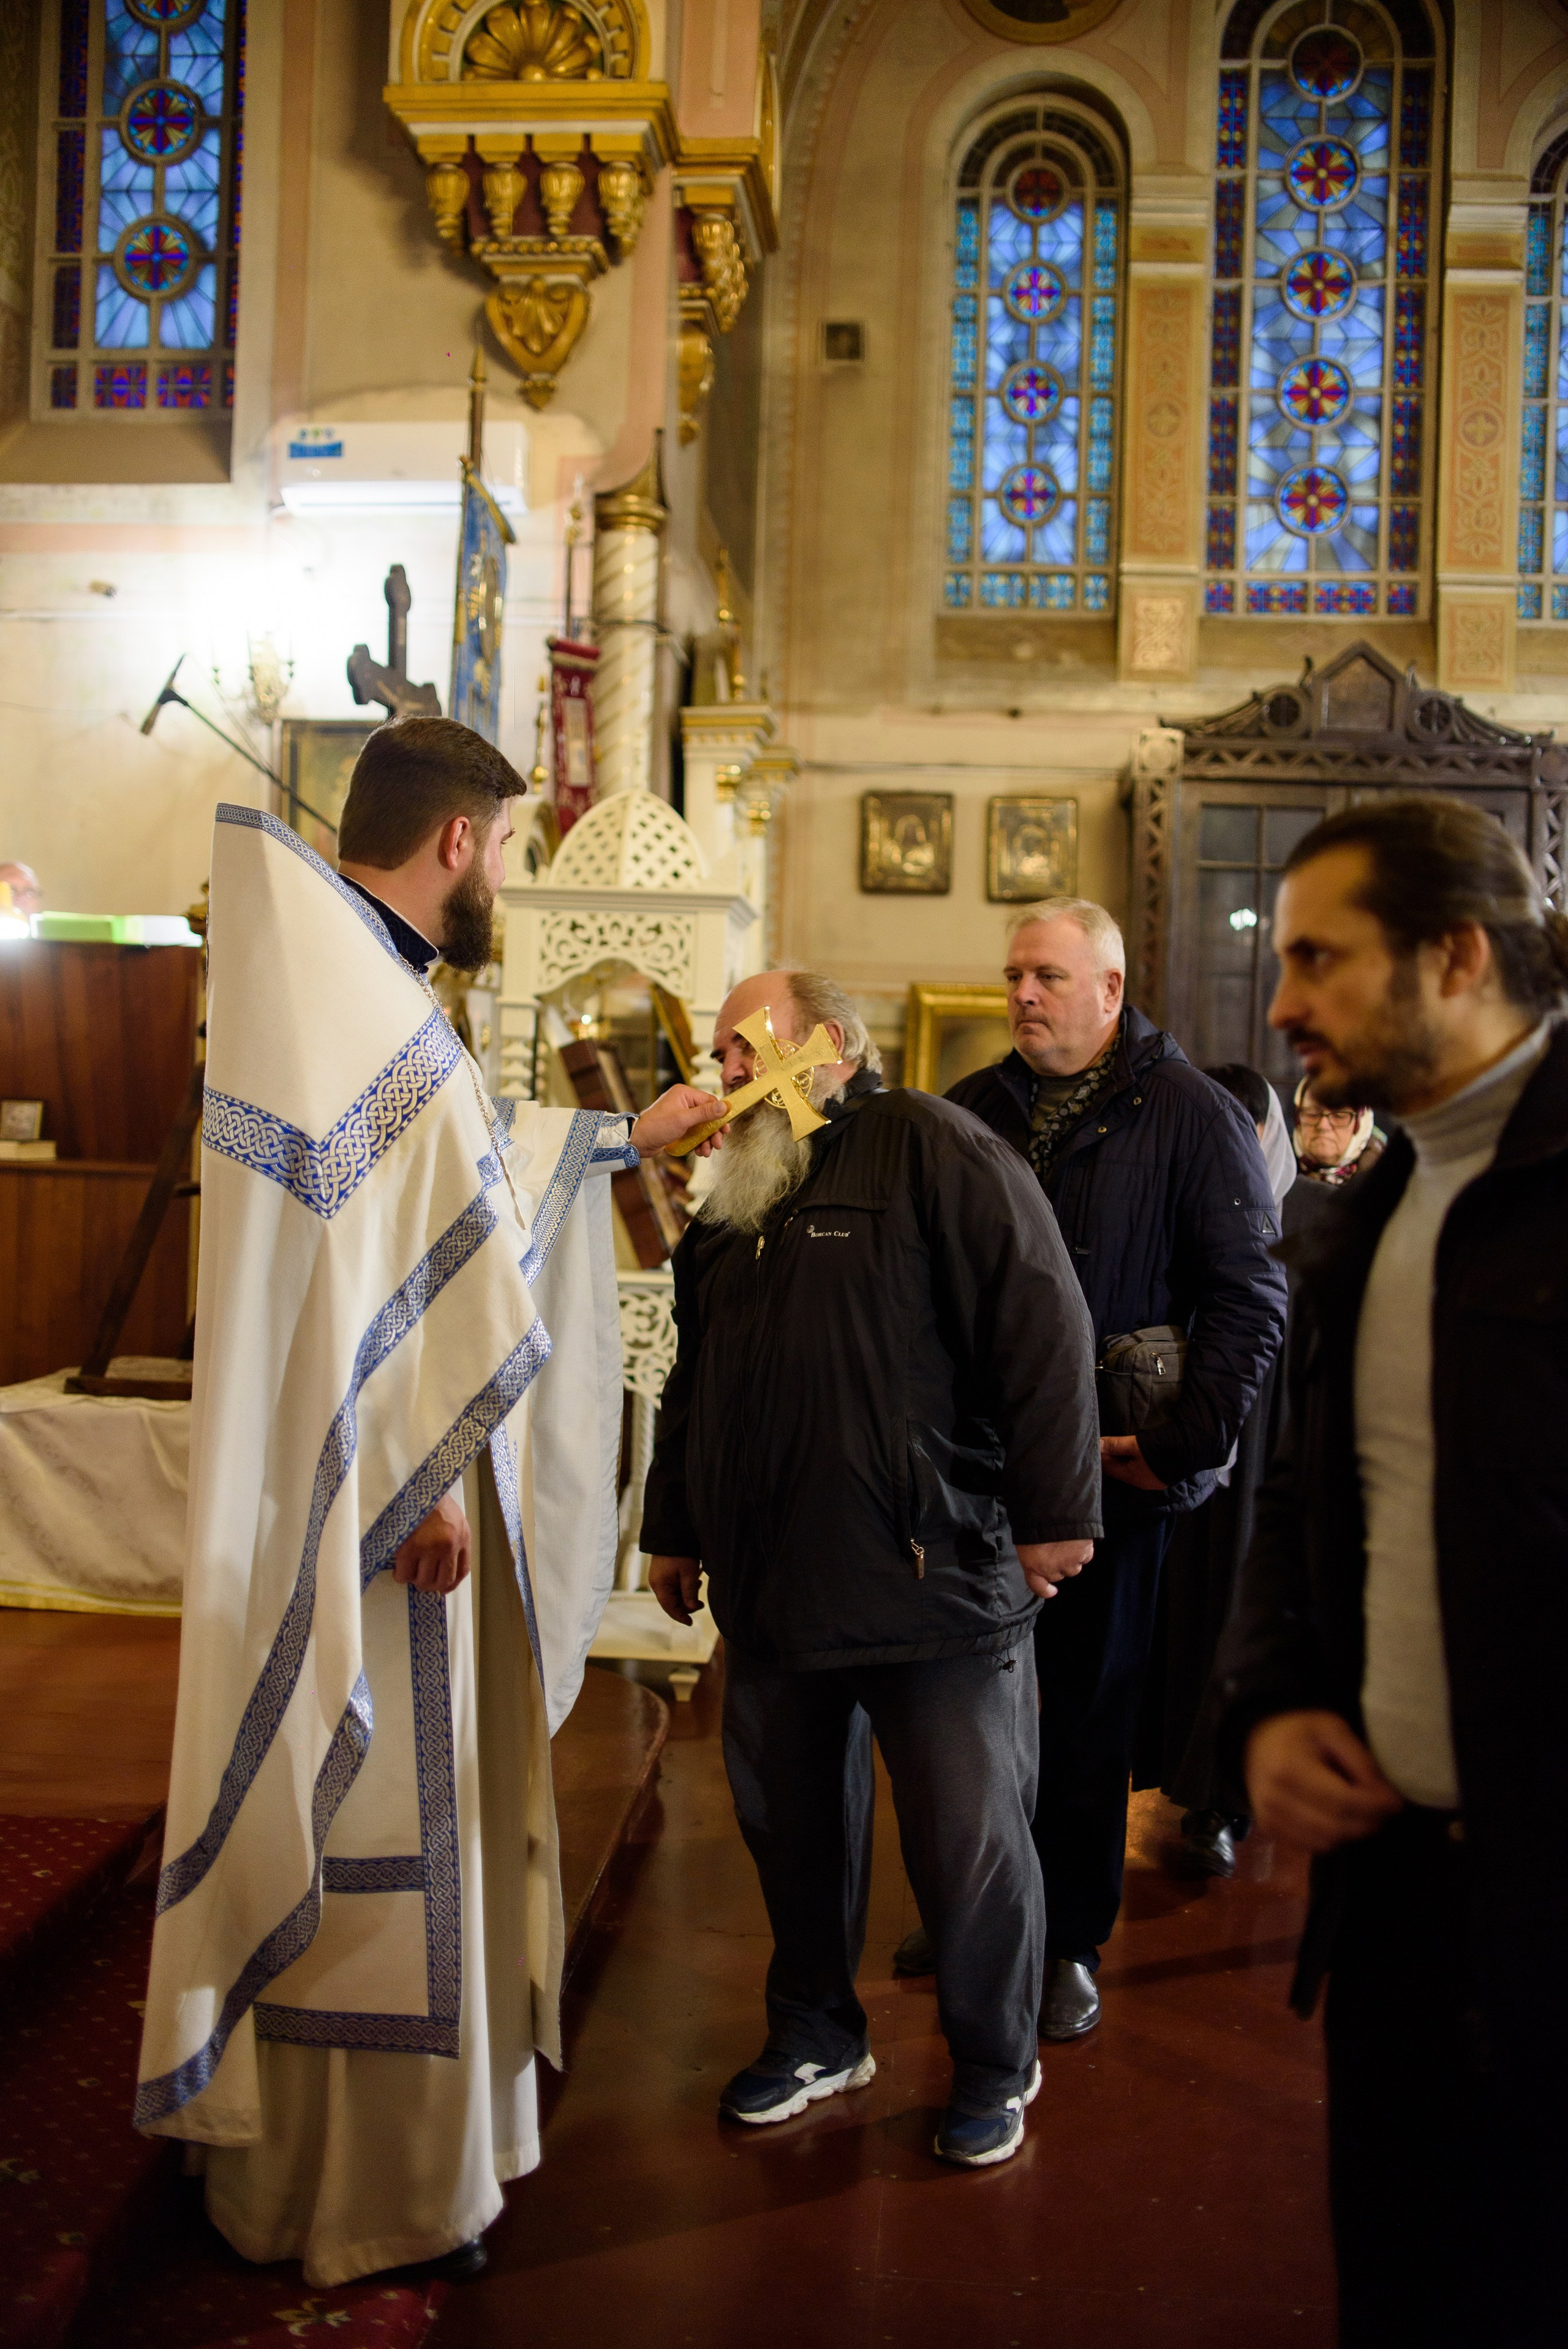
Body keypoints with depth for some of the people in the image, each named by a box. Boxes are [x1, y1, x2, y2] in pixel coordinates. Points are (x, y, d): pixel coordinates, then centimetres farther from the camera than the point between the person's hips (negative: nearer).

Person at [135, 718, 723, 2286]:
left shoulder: (364, 982, 14)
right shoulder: (331, 992, -19)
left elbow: (474, 1159, 29)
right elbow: (343, 1256, -25)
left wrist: (628, 1133, 38)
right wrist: (416, 1483, -22)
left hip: (392, 1489, 11)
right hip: (369, 1507, -11)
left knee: (414, 1809, 20)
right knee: (371, 1826, 4)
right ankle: (364, 2192, 22)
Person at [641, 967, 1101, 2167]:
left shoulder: (928, 1148, -7)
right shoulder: (733, 1201, 17)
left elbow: (1041, 1323, -14)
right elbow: (694, 1379, 25)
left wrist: (1054, 1512, -16)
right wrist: (674, 1528, 25)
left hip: (933, 1575, -6)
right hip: (771, 1587, 7)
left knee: (969, 1833, 5)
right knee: (791, 1821, 16)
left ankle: (997, 2064, 28)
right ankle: (817, 2034, 38)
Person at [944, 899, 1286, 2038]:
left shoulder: (1191, 1114, -5)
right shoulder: (972, 1110, 8)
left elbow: (1251, 1295, -8)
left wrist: (1186, 1444, -15)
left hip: (1111, 1470, -4)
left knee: (1090, 1708, 9)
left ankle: (1072, 1943, 24)